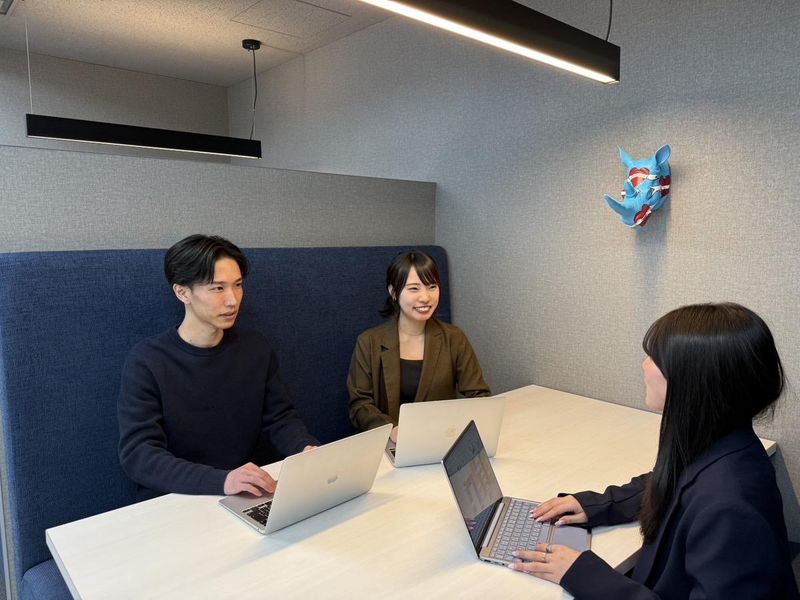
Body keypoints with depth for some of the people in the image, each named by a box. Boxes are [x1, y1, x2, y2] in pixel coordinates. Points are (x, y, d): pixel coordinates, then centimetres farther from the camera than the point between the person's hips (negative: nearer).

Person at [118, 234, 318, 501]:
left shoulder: (256, 348, 2)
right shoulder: (147, 361, -12)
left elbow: (280, 418, 6)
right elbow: (137, 454, -18)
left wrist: (309, 449, -16)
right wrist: (223, 480, -33)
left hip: (243, 499, 3)